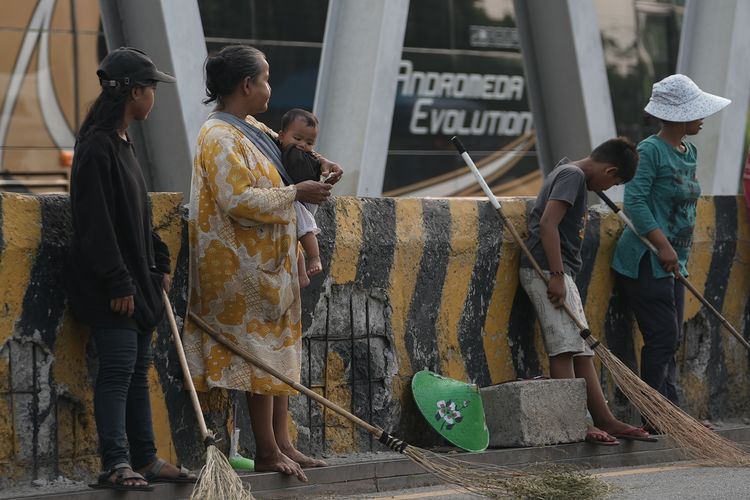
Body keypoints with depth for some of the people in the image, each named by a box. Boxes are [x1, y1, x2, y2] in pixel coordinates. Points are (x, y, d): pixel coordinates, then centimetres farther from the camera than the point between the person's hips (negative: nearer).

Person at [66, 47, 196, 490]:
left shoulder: (122, 143, 16)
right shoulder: (97, 147, -15)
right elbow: (96, 223, -19)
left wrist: (160, 263, 19)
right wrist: (117, 283, -21)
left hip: (136, 281, 10)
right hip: (112, 287, -10)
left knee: (137, 370, 11)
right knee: (118, 368, -10)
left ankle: (145, 459, 15)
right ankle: (115, 464, -9)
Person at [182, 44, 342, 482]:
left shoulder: (252, 130, 12)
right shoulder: (220, 138, -17)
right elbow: (238, 201, -26)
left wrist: (318, 165, 13)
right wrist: (296, 193, -19)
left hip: (269, 262, 10)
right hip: (245, 265, -10)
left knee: (279, 348, 11)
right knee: (262, 351, -5)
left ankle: (282, 442, 15)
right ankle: (268, 452, 0)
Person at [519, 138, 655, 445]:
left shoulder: (571, 174, 22)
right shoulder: (573, 175, -10)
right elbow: (548, 224, -20)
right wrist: (557, 276, -23)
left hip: (559, 272, 11)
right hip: (545, 269, -11)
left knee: (582, 351, 7)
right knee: (565, 348, -13)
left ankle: (605, 420, 7)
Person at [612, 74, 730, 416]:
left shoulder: (689, 152, 14)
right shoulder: (650, 150, -14)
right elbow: (634, 201, -21)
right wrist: (662, 244, -26)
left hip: (673, 263, 9)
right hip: (645, 260, -9)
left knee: (671, 339, 10)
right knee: (663, 337, -10)